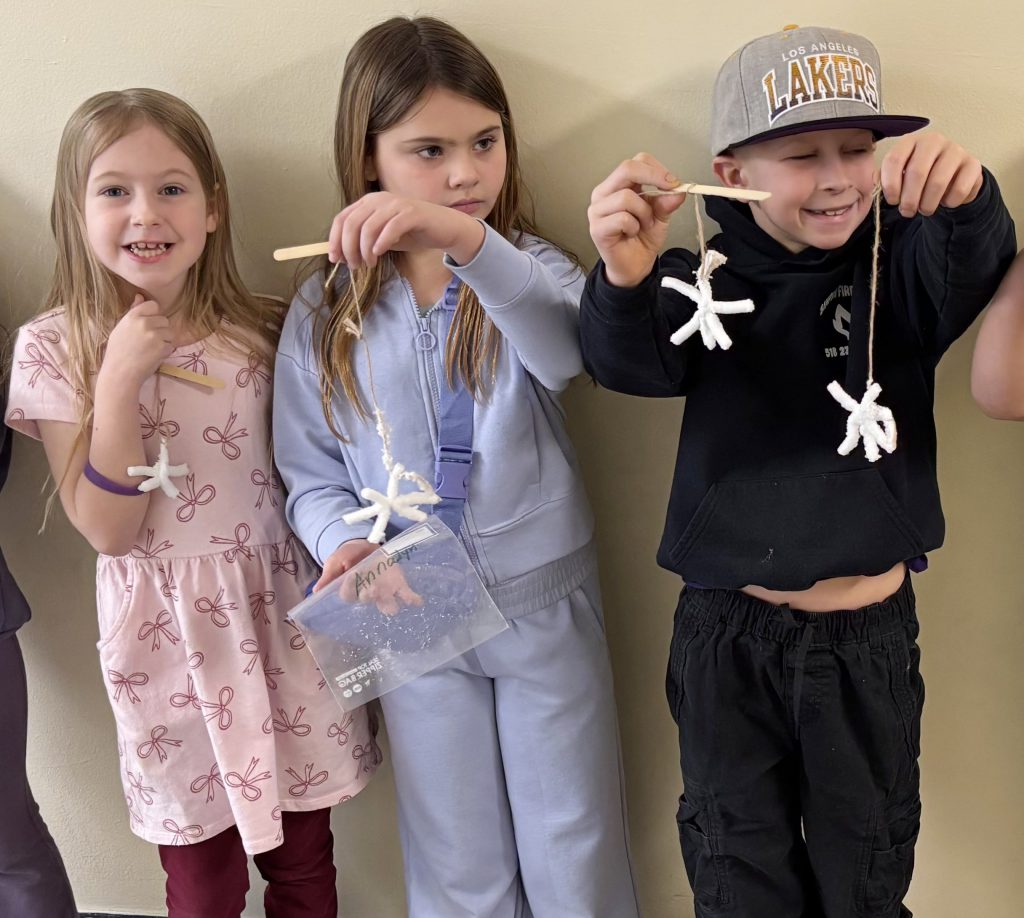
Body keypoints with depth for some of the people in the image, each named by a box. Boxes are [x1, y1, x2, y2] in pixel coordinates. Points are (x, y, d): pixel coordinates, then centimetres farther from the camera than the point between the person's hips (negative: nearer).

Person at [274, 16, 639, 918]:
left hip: (546, 605, -1)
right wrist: (343, 541, -19)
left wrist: (468, 241, -48)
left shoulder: (527, 268, -8)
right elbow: (310, 475, 2)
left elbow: (569, 349, -32)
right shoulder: (324, 312, -3)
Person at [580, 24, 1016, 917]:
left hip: (870, 634, 1)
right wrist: (625, 281, -45)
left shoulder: (903, 262, -5)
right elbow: (630, 361, -23)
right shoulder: (703, 277, -6)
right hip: (728, 633, 0)